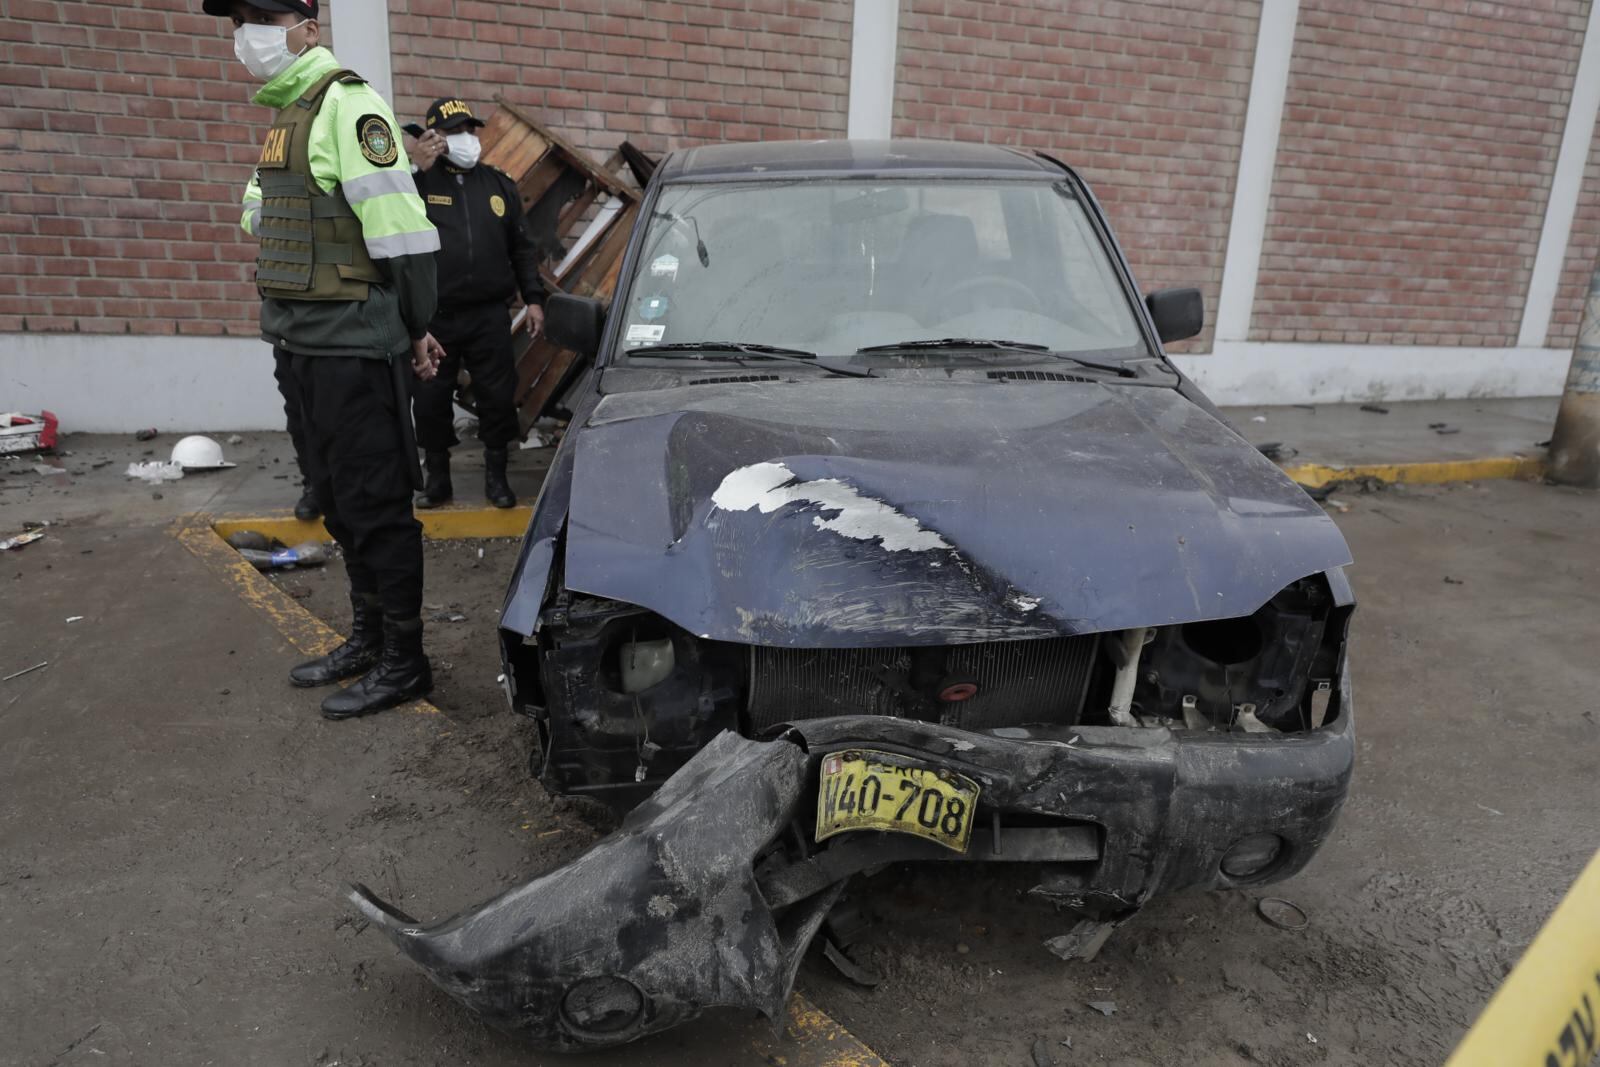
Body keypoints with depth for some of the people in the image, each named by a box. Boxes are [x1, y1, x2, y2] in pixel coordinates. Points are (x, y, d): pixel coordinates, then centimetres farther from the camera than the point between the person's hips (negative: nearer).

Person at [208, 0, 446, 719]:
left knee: (375, 504, -4)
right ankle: (368, 637, 29)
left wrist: (415, 328, -14)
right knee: (339, 500, 16)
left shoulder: (345, 105, -11)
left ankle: (404, 662, 7)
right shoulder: (287, 115, 18)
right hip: (305, 343, 10)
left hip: (352, 348, -10)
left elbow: (401, 226, -18)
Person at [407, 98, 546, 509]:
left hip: (489, 316, 2)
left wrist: (533, 298, 8)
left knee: (498, 397, 4)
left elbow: (521, 247, 15)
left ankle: (496, 476, 20)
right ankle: (438, 478, 21)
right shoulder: (418, 181, 3)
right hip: (433, 317, -1)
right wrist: (416, 171, -17)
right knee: (430, 401, 5)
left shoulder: (498, 184, 12)